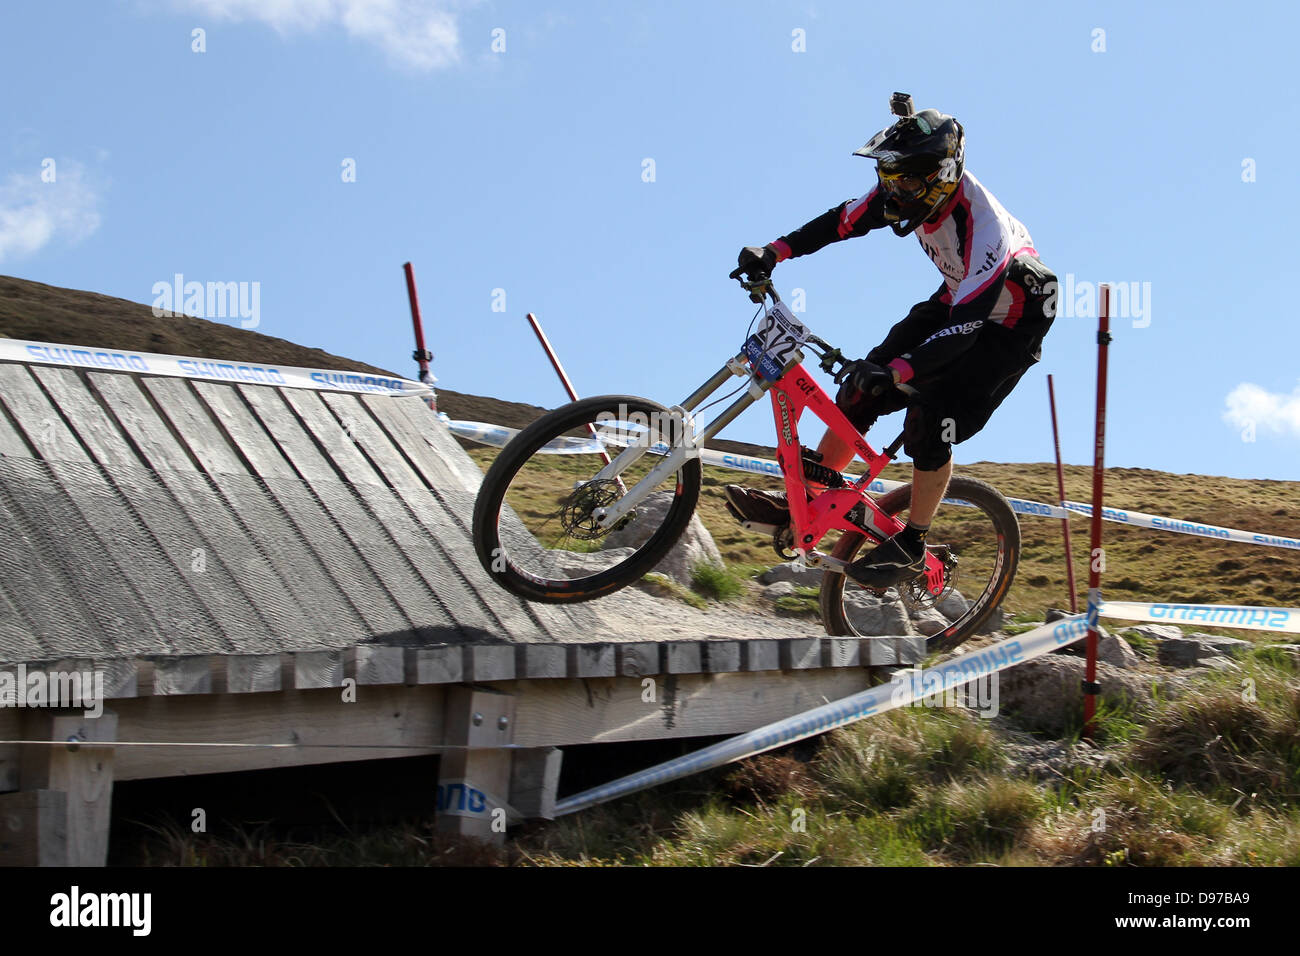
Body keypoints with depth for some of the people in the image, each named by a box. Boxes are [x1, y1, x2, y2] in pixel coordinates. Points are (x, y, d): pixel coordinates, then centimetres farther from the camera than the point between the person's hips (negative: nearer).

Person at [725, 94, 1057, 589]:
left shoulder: (984, 228, -38)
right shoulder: (912, 192, -18)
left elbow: (966, 325, -44)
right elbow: (842, 220, -6)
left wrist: (899, 371, -55)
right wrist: (774, 252, -16)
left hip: (1009, 324, -7)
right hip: (955, 300, 7)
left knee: (932, 420, -19)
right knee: (863, 389, -3)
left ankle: (911, 546, -2)